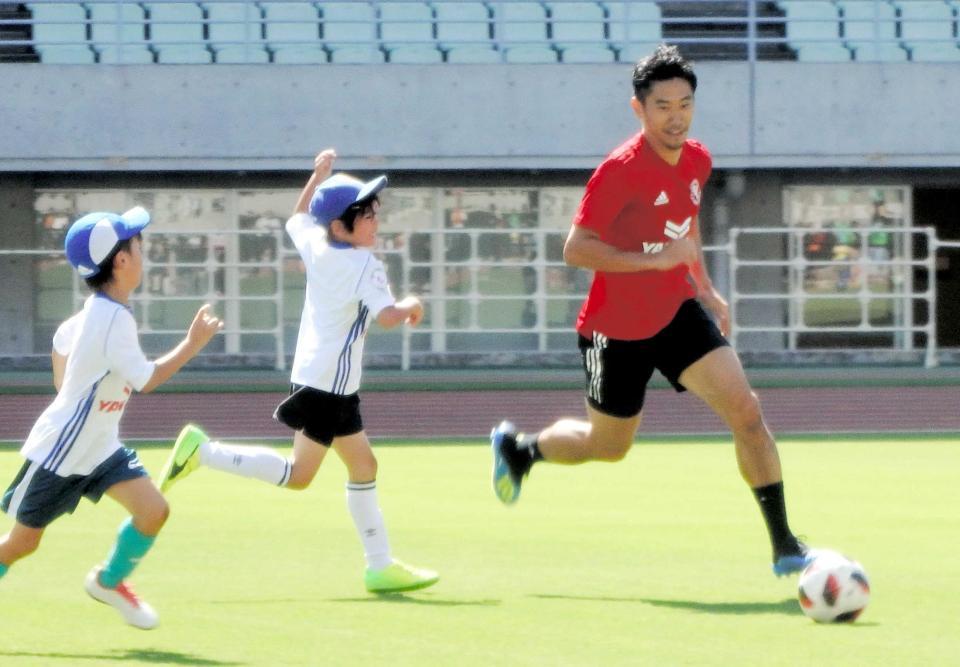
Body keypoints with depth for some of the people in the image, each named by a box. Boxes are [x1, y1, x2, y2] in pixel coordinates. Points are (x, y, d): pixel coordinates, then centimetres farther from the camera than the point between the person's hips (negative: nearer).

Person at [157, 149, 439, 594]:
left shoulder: (314, 245, 6)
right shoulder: (363, 265, -17)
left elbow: (297, 218, 29)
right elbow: (387, 316, -27)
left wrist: (319, 176, 31)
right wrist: (410, 305, -7)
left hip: (314, 372, 10)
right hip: (327, 382, -10)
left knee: (363, 465, 13)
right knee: (298, 475, -6)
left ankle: (380, 566, 17)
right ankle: (201, 451, -7)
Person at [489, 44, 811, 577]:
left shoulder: (697, 161, 1)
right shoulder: (621, 170, -21)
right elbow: (576, 250, -24)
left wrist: (705, 289, 13)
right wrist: (654, 259, -30)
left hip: (677, 312, 5)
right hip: (617, 328, -5)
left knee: (746, 412, -14)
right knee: (608, 446, 14)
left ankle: (784, 545, -11)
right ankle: (517, 447, 45)